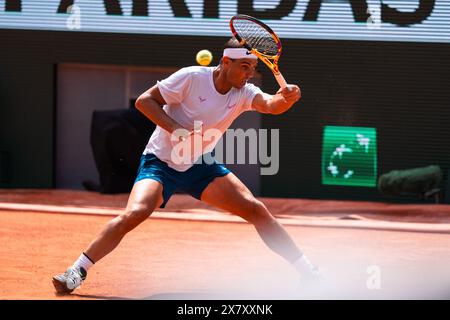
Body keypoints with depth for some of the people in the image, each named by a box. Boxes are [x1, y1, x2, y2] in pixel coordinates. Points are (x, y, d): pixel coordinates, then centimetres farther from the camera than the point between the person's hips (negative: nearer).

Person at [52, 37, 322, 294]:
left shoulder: (244, 93, -5)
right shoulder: (192, 78, -17)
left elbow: (271, 104, -25)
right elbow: (145, 100, -15)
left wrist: (287, 98, -49)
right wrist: (175, 129, -27)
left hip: (200, 167, 5)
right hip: (160, 163, -4)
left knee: (256, 210, -6)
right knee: (135, 213, -29)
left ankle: (307, 271, 6)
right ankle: (77, 272, -19)